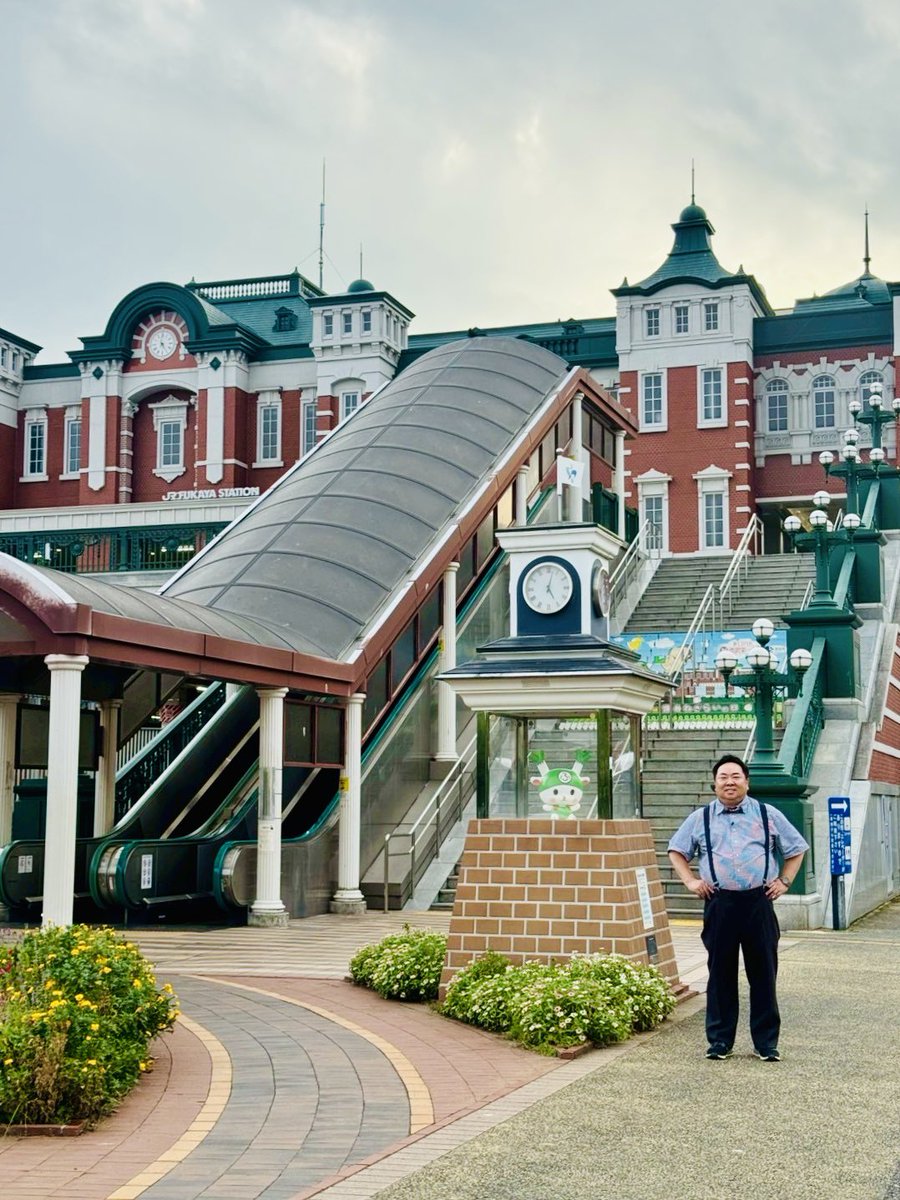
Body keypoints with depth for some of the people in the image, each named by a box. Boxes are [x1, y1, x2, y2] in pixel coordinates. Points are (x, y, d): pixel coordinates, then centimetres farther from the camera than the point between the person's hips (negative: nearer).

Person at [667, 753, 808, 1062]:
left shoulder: (768, 815, 10)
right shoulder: (700, 818, 10)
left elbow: (797, 848, 18)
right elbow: (676, 851, 18)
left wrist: (784, 881, 7)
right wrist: (690, 881, 5)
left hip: (759, 903, 0)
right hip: (719, 905, 0)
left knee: (764, 975, 2)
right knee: (720, 975, 5)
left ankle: (766, 1043, 11)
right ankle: (720, 1041, 14)